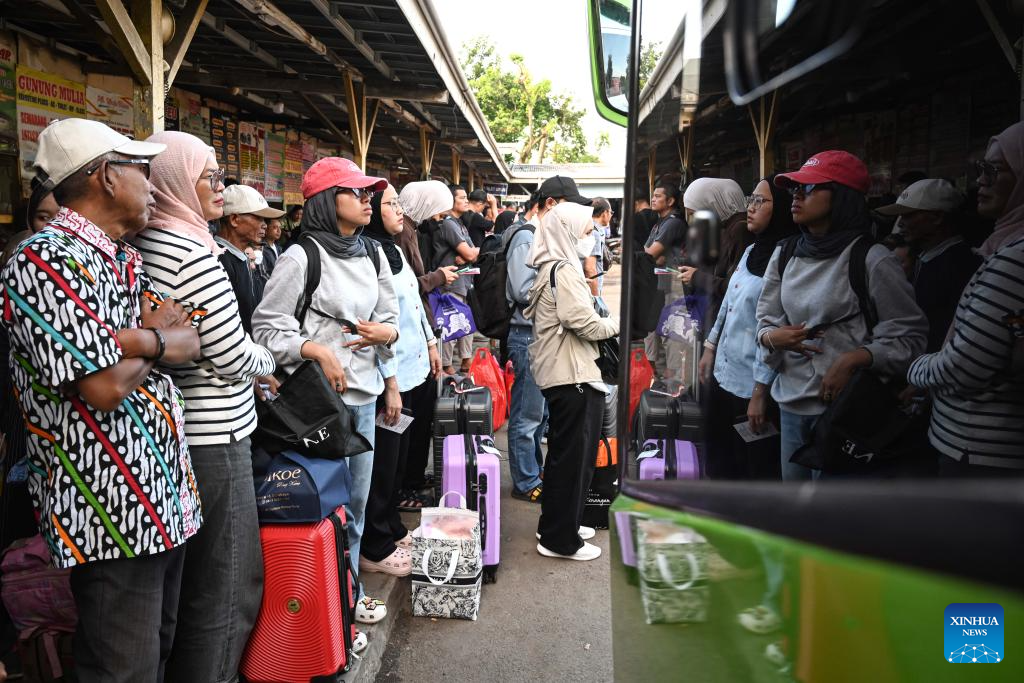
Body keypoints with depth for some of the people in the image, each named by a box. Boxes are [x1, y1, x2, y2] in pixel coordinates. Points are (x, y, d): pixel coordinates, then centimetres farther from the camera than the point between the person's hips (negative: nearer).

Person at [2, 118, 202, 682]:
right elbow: (106, 385, -23)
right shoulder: (47, 261, -17)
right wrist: (159, 337, -3)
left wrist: (135, 338, -17)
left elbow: (191, 345, 4)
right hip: (110, 509, -9)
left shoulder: (125, 260, 12)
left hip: (163, 496, 9)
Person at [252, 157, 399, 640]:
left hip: (364, 394, 7)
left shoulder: (373, 254, 9)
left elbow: (392, 318, 14)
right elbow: (266, 329, -10)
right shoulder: (300, 257, -11)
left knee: (356, 500, 17)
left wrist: (384, 333, -7)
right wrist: (317, 350, -21)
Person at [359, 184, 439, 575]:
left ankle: (393, 529, 33)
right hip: (389, 376, -9)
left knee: (398, 458, 18)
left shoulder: (395, 250, 13)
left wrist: (431, 342, 23)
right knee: (383, 463, 0)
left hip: (411, 369, 9)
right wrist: (390, 384, -22)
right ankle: (375, 550, 14)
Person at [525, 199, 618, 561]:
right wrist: (619, 322, -2)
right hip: (573, 376, -10)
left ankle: (558, 526, 33)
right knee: (574, 456, 0)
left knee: (563, 453, 20)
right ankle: (561, 540, 11)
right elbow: (588, 326, -19)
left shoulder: (549, 267, 13)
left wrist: (603, 316, 10)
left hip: (558, 372, 10)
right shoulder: (564, 271, -18)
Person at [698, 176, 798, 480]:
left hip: (752, 386, -8)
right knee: (720, 464, 22)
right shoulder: (751, 251, 8)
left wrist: (760, 392, -21)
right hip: (724, 375, 9)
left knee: (757, 470, 8)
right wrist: (710, 348, 18)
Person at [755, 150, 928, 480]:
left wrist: (853, 359, -21)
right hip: (791, 404, 6)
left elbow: (910, 335, -7)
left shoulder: (873, 259, -9)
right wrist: (773, 336, -10)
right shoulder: (784, 255, 8)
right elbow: (765, 318, 13)